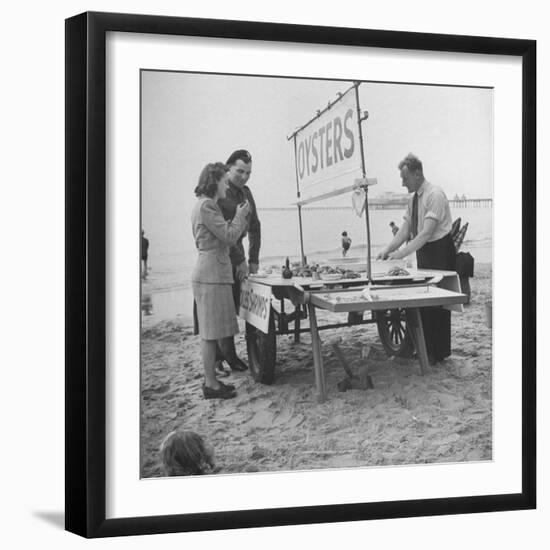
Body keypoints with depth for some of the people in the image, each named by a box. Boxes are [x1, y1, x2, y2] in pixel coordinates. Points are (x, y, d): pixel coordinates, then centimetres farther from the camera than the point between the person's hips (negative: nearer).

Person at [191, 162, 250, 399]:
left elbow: (224, 239, 20)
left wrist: (240, 218, 14)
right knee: (210, 332, -5)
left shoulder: (205, 205, 19)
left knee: (209, 332, 13)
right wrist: (240, 216, -1)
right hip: (211, 275, -11)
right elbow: (230, 237, -16)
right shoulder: (206, 206, -14)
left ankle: (211, 380, 19)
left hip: (210, 274, 11)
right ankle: (211, 385, 0)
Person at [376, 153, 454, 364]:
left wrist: (401, 253, -30)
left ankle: (438, 352, 3)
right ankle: (426, 349, 19)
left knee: (437, 301, -4)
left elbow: (427, 232, -26)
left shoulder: (435, 195, -19)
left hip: (440, 252, -9)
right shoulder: (414, 199, 8)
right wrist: (387, 250, -7)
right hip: (423, 252, 9)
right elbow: (405, 230, 7)